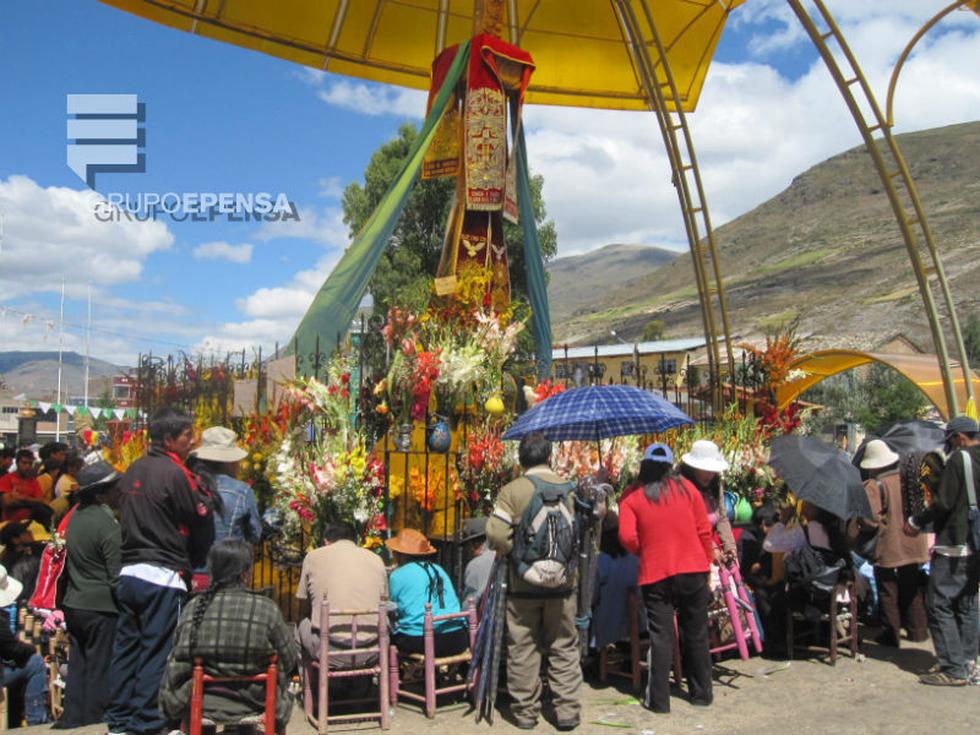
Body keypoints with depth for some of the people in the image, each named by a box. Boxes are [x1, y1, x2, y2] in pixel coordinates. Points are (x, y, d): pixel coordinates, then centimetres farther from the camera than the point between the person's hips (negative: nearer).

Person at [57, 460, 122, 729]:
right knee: (99, 668, 3)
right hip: (101, 606, -8)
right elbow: (116, 575, -17)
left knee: (78, 664, 15)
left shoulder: (76, 516, 6)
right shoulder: (107, 525, -19)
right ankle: (94, 721, 10)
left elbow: (70, 563, 13)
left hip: (74, 604, 8)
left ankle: (72, 719, 20)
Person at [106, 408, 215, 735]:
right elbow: (201, 524, -9)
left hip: (128, 573, 8)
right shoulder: (175, 473, -14)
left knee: (126, 648, 13)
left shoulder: (132, 471, 10)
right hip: (163, 576, -8)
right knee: (156, 653, 1)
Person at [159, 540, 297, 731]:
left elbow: (177, 663, 4)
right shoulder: (266, 608, -14)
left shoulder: (193, 608, -7)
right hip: (252, 706, -3)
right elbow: (289, 661, -4)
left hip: (201, 706, 3)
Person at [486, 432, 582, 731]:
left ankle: (525, 711, 17)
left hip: (523, 583, -2)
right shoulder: (568, 488, 0)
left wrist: (510, 550, 0)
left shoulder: (512, 490, -9)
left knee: (522, 648, 9)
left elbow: (496, 533, -18)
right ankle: (567, 710, 14)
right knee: (564, 647, 12)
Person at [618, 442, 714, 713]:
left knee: (660, 638, 5)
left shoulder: (632, 499, -2)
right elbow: (704, 531, 2)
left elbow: (627, 537, -12)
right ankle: (702, 693, 26)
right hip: (693, 570, 2)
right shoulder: (686, 487, 3)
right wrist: (706, 564, 11)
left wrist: (643, 551, 8)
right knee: (696, 635, 14)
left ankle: (658, 699, 8)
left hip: (655, 575, -2)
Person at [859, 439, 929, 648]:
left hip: (887, 548, -6)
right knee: (912, 589, 18)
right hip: (913, 545, 6)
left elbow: (871, 519, -25)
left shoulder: (873, 486, -19)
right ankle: (918, 630, 27)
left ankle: (891, 635, 11)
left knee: (888, 592, 5)